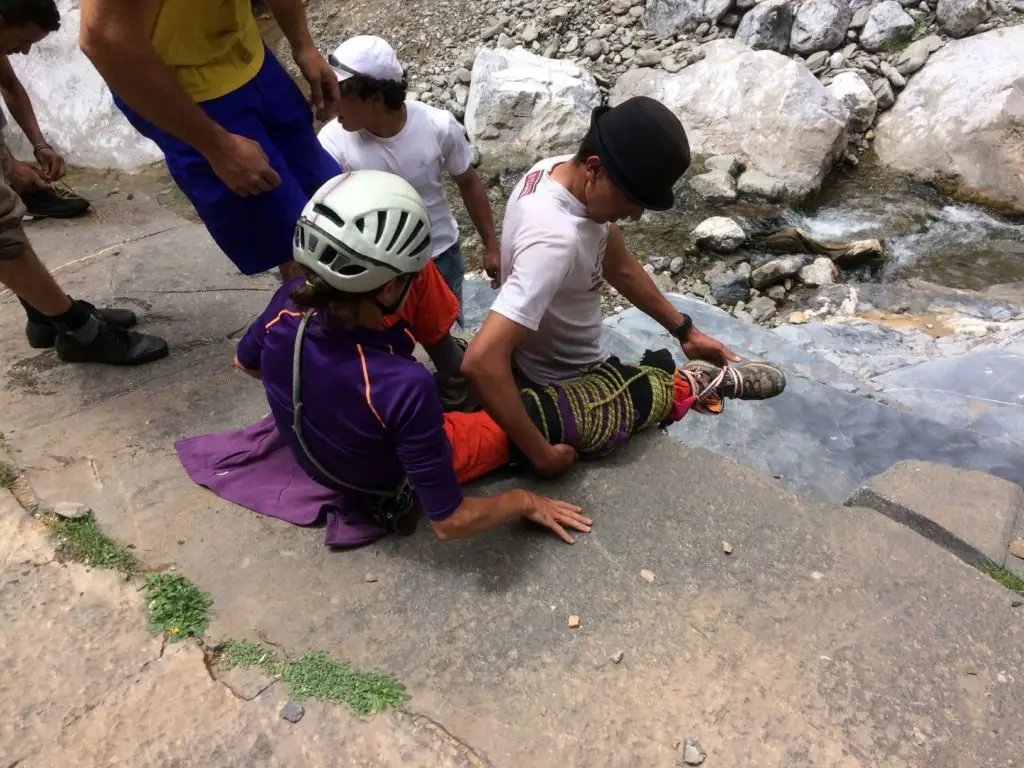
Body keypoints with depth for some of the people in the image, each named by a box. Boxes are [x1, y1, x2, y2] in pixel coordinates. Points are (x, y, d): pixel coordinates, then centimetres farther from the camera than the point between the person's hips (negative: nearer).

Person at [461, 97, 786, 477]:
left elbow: (619, 267, 1)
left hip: (572, 366, 8)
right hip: (566, 387, -7)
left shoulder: (561, 169, -12)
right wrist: (541, 453, -34)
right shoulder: (555, 239, -38)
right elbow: (481, 362, -44)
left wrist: (685, 331, 4)